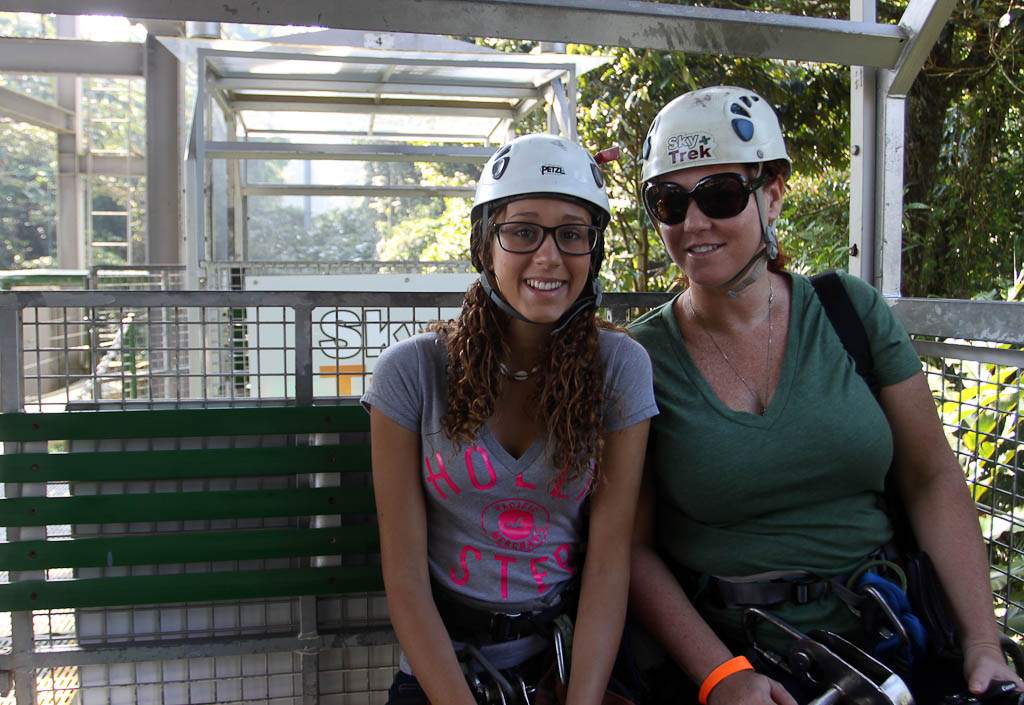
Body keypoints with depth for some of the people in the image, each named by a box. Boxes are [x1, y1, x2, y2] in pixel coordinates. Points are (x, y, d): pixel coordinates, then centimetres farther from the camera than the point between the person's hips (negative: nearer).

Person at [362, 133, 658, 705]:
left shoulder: (620, 367, -5)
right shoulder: (413, 370, -7)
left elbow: (610, 561, -8)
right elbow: (405, 576, -8)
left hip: (575, 654, 1)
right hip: (444, 658, -1)